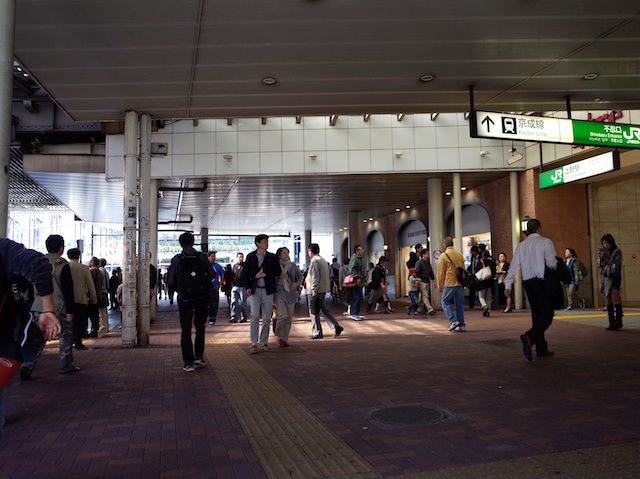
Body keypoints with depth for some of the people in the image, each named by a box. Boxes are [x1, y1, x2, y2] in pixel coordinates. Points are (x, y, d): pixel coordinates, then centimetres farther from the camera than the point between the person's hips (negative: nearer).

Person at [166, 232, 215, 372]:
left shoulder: (176, 260, -9)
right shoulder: (202, 257, -6)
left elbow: (170, 282, -6)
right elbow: (211, 275, 1)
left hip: (185, 299, -1)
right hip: (202, 297, 2)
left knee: (186, 331, 6)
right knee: (200, 327, 20)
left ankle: (188, 363, 5)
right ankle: (198, 357, 17)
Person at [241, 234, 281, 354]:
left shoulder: (272, 257, 7)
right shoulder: (250, 256, 6)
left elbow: (277, 272, 3)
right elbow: (244, 273, 7)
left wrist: (264, 274, -9)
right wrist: (247, 287, -3)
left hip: (268, 290, 2)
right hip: (254, 290, -1)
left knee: (266, 318, 5)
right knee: (254, 316, -10)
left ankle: (264, 342, 16)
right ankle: (254, 343, -6)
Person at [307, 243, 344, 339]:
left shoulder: (314, 261, -14)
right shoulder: (323, 260, 15)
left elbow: (315, 277, -20)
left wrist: (314, 290, -18)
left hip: (317, 290, -9)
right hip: (324, 289, 9)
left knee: (315, 311, 0)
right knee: (323, 308, 17)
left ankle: (317, 333, 5)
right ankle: (336, 326, 11)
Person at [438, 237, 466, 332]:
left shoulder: (443, 256, -6)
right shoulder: (460, 254, 10)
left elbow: (441, 273, -5)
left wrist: (440, 286, 3)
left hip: (449, 283, -5)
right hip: (460, 283, 5)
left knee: (445, 302, 7)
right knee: (459, 304, 10)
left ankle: (453, 321, -7)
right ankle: (461, 325, 10)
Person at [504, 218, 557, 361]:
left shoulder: (521, 246, 10)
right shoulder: (545, 242, -4)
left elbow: (514, 265, 4)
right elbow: (552, 262, -12)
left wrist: (508, 285, 2)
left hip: (528, 283, 5)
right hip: (543, 281, -5)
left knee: (536, 315, 13)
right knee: (547, 315, -4)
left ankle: (542, 349, 16)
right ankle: (529, 337, -27)